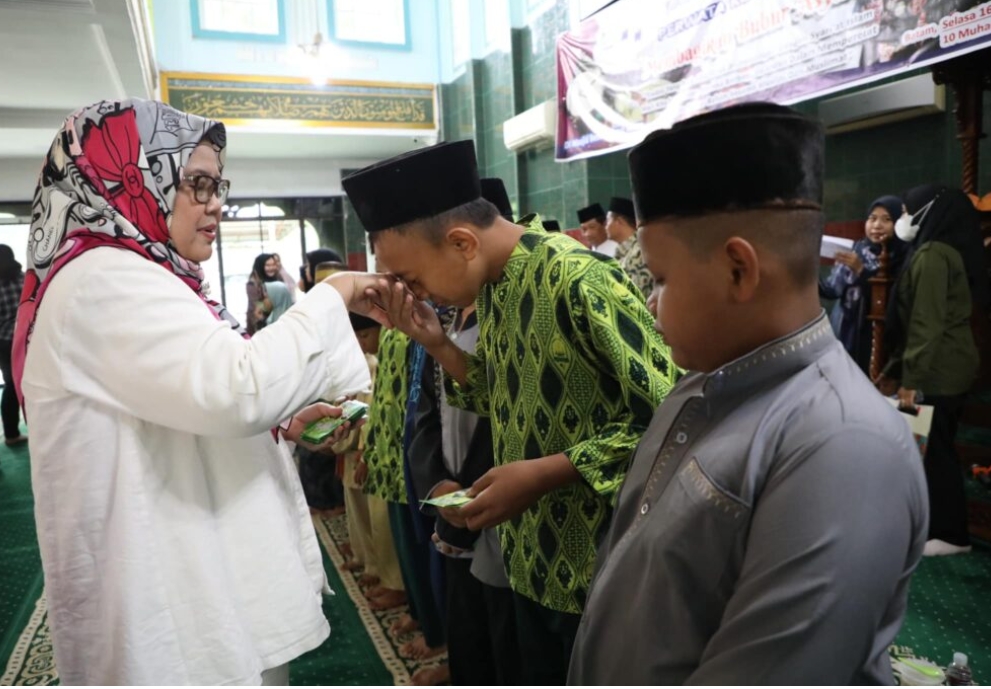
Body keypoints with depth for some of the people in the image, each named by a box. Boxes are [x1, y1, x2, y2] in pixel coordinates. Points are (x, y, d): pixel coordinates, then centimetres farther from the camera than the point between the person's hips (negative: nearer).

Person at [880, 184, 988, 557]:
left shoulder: (931, 255, -15)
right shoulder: (944, 251, 16)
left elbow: (926, 324, -21)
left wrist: (911, 378, -20)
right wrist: (895, 368, 20)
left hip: (937, 372, -10)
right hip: (948, 368, 10)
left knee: (933, 449, -2)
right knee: (936, 448, 13)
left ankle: (950, 534, 8)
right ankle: (936, 524, 22)